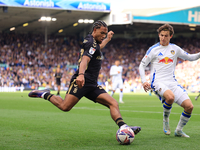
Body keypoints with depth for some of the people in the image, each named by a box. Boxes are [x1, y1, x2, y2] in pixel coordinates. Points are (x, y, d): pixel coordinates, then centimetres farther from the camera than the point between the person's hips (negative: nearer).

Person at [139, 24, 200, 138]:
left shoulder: (175, 49, 13)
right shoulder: (153, 49, 1)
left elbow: (190, 57, 23)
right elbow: (142, 65, 5)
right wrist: (144, 81, -8)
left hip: (173, 82, 5)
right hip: (158, 82, -5)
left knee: (189, 106, -10)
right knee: (170, 97, -37)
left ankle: (179, 130, 10)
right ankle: (166, 120, -10)